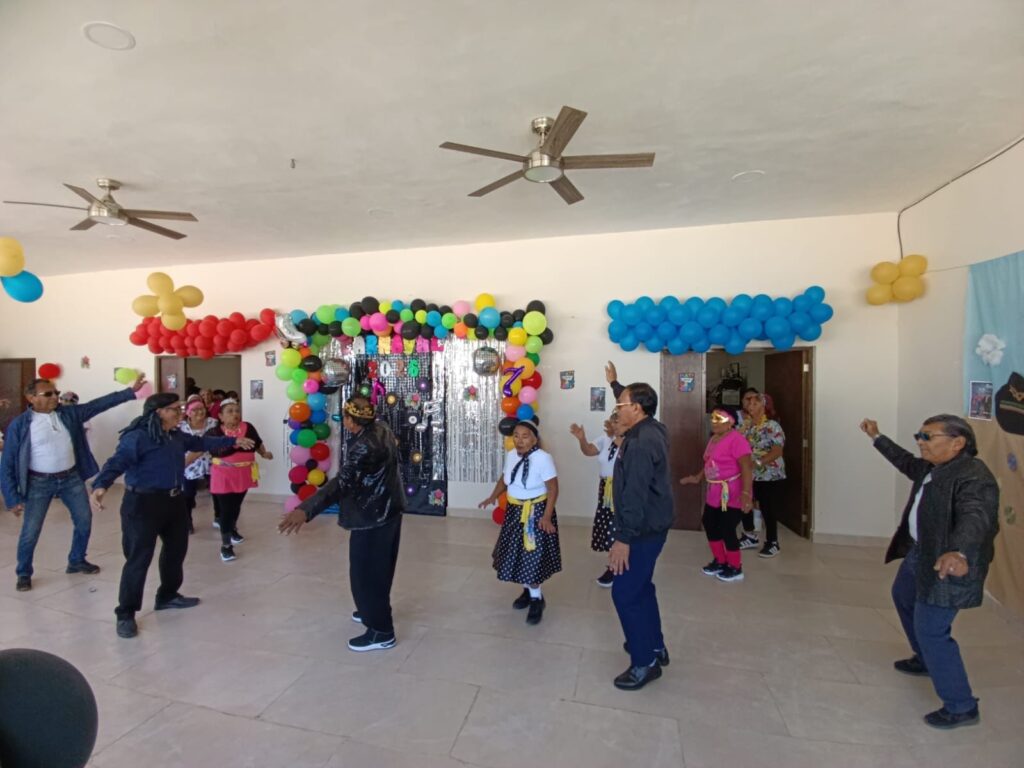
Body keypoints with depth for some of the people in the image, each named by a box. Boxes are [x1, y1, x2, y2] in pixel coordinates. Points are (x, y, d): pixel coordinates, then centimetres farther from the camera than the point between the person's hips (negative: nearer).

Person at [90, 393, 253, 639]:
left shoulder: (177, 436, 6)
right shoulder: (137, 437, -19)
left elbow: (201, 442, 22)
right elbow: (117, 462, -29)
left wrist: (232, 441, 27)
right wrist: (100, 485, -48)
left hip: (174, 500, 9)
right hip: (143, 503, -9)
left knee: (176, 550, 20)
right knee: (139, 558, -4)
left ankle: (167, 596, 39)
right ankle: (126, 614, 12)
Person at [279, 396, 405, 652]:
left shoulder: (364, 447, -29)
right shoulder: (381, 429, 0)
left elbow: (342, 482, -38)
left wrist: (306, 510, -45)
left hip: (372, 517, -11)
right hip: (386, 510, 11)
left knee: (365, 573, 1)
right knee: (379, 567, 25)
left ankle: (381, 631, 12)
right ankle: (375, 610, 44)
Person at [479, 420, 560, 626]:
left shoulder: (543, 458, -22)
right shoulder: (510, 455, 0)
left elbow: (553, 489, -19)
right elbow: (504, 479, 12)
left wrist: (546, 516, -25)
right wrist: (493, 497, -4)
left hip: (536, 511, -7)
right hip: (514, 511, 7)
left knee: (533, 555, -2)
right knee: (517, 552, 15)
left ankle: (537, 599, 17)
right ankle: (528, 590, 35)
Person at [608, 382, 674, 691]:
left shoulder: (641, 443, -26)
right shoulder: (651, 429, 5)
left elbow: (635, 495, -28)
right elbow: (633, 400, 29)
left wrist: (624, 538, -26)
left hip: (644, 528, -10)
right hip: (650, 524, 10)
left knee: (625, 593, -1)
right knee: (640, 586, 22)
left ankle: (645, 663, 12)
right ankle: (654, 646, 37)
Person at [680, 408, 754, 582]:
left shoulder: (736, 439, -19)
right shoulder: (714, 438, 10)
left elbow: (746, 467, -25)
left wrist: (746, 493, -31)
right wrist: (697, 478, 19)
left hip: (733, 494, -9)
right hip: (715, 493, 9)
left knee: (727, 530, -2)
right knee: (710, 525, 15)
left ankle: (735, 568, 18)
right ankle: (720, 561, 32)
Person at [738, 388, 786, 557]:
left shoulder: (772, 426, -13)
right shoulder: (744, 425, 6)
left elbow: (777, 451, -21)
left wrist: (758, 463, -28)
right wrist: (744, 426, -12)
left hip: (769, 476, -6)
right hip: (747, 475, 6)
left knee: (768, 509, 3)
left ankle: (772, 543, 22)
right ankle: (750, 537, 31)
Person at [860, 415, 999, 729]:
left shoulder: (974, 476, -26)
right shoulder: (933, 467, 3)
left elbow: (976, 517, -41)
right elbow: (907, 462, 24)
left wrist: (960, 553, -57)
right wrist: (877, 438, 29)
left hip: (947, 565, -10)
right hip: (919, 553, 10)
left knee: (931, 632, -5)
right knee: (903, 597, 30)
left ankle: (961, 707, 13)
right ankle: (925, 660, 51)